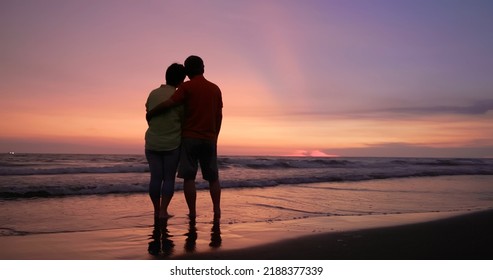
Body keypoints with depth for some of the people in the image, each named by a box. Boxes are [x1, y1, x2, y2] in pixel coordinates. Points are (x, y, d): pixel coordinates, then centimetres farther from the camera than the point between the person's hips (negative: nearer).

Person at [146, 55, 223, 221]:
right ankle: (217, 210, 6)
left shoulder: (187, 87, -4)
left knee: (189, 177, 1)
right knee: (213, 177, 12)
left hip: (190, 137, -4)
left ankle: (192, 213, 0)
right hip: (209, 139, 4)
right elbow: (219, 116, 10)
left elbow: (168, 104, -13)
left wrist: (150, 114, 2)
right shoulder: (215, 89, 8)